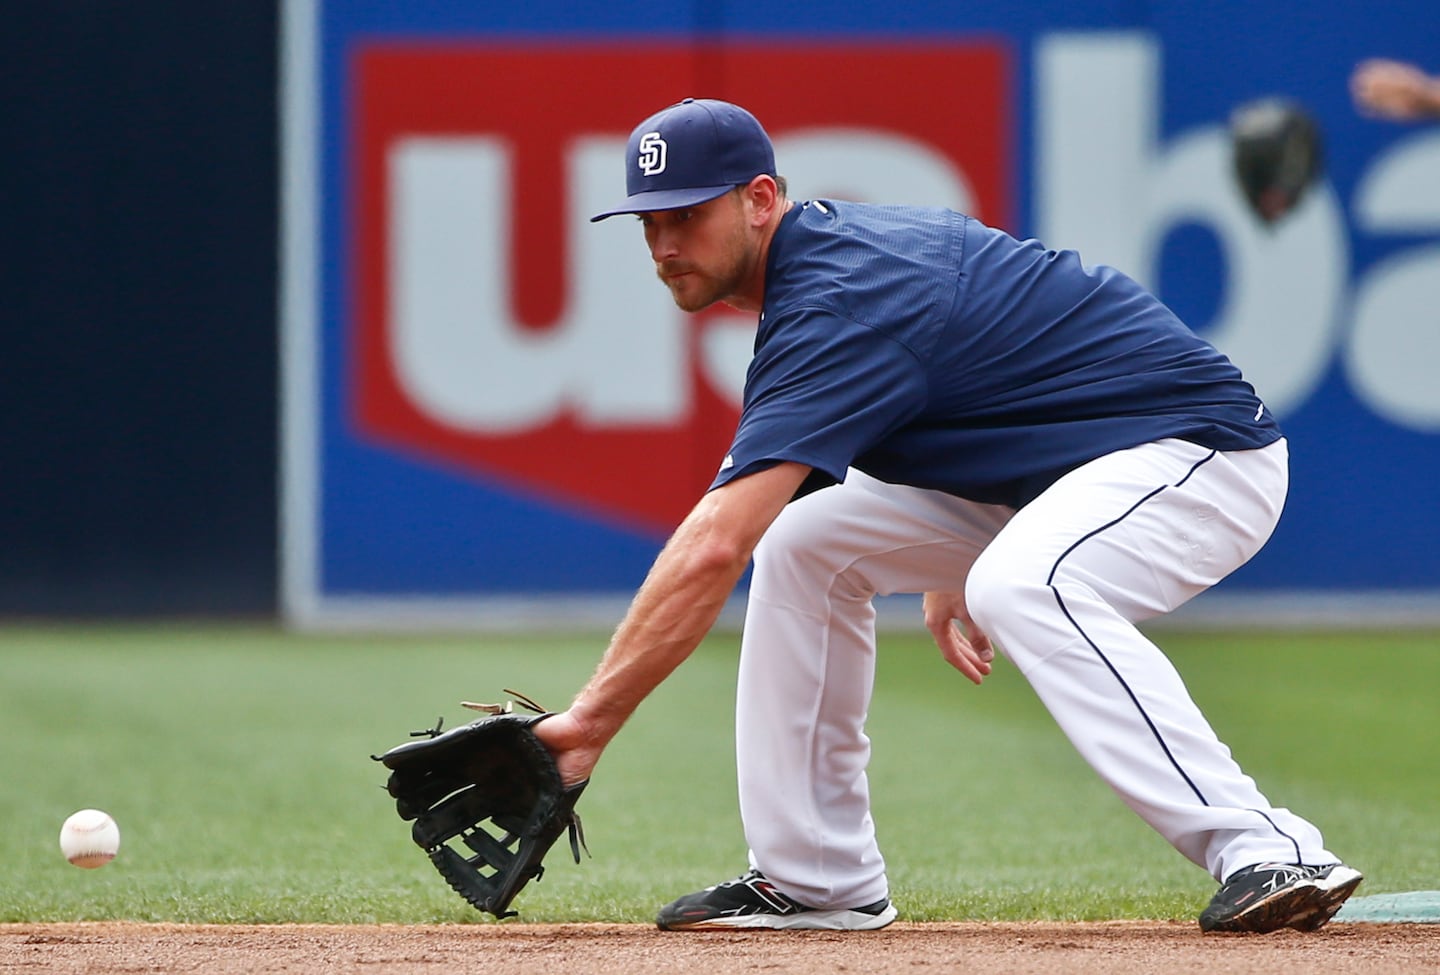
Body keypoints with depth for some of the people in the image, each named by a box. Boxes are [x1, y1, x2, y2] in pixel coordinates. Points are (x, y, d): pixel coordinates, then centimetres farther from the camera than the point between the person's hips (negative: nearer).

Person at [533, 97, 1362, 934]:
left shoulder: (837, 304, -26)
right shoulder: (834, 240, 4)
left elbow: (714, 549, -33)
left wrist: (593, 718, -34)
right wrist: (947, 559, 17)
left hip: (1203, 454, -11)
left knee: (1024, 586, -39)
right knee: (804, 541, 7)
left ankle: (1269, 853, -41)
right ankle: (816, 878, 9)